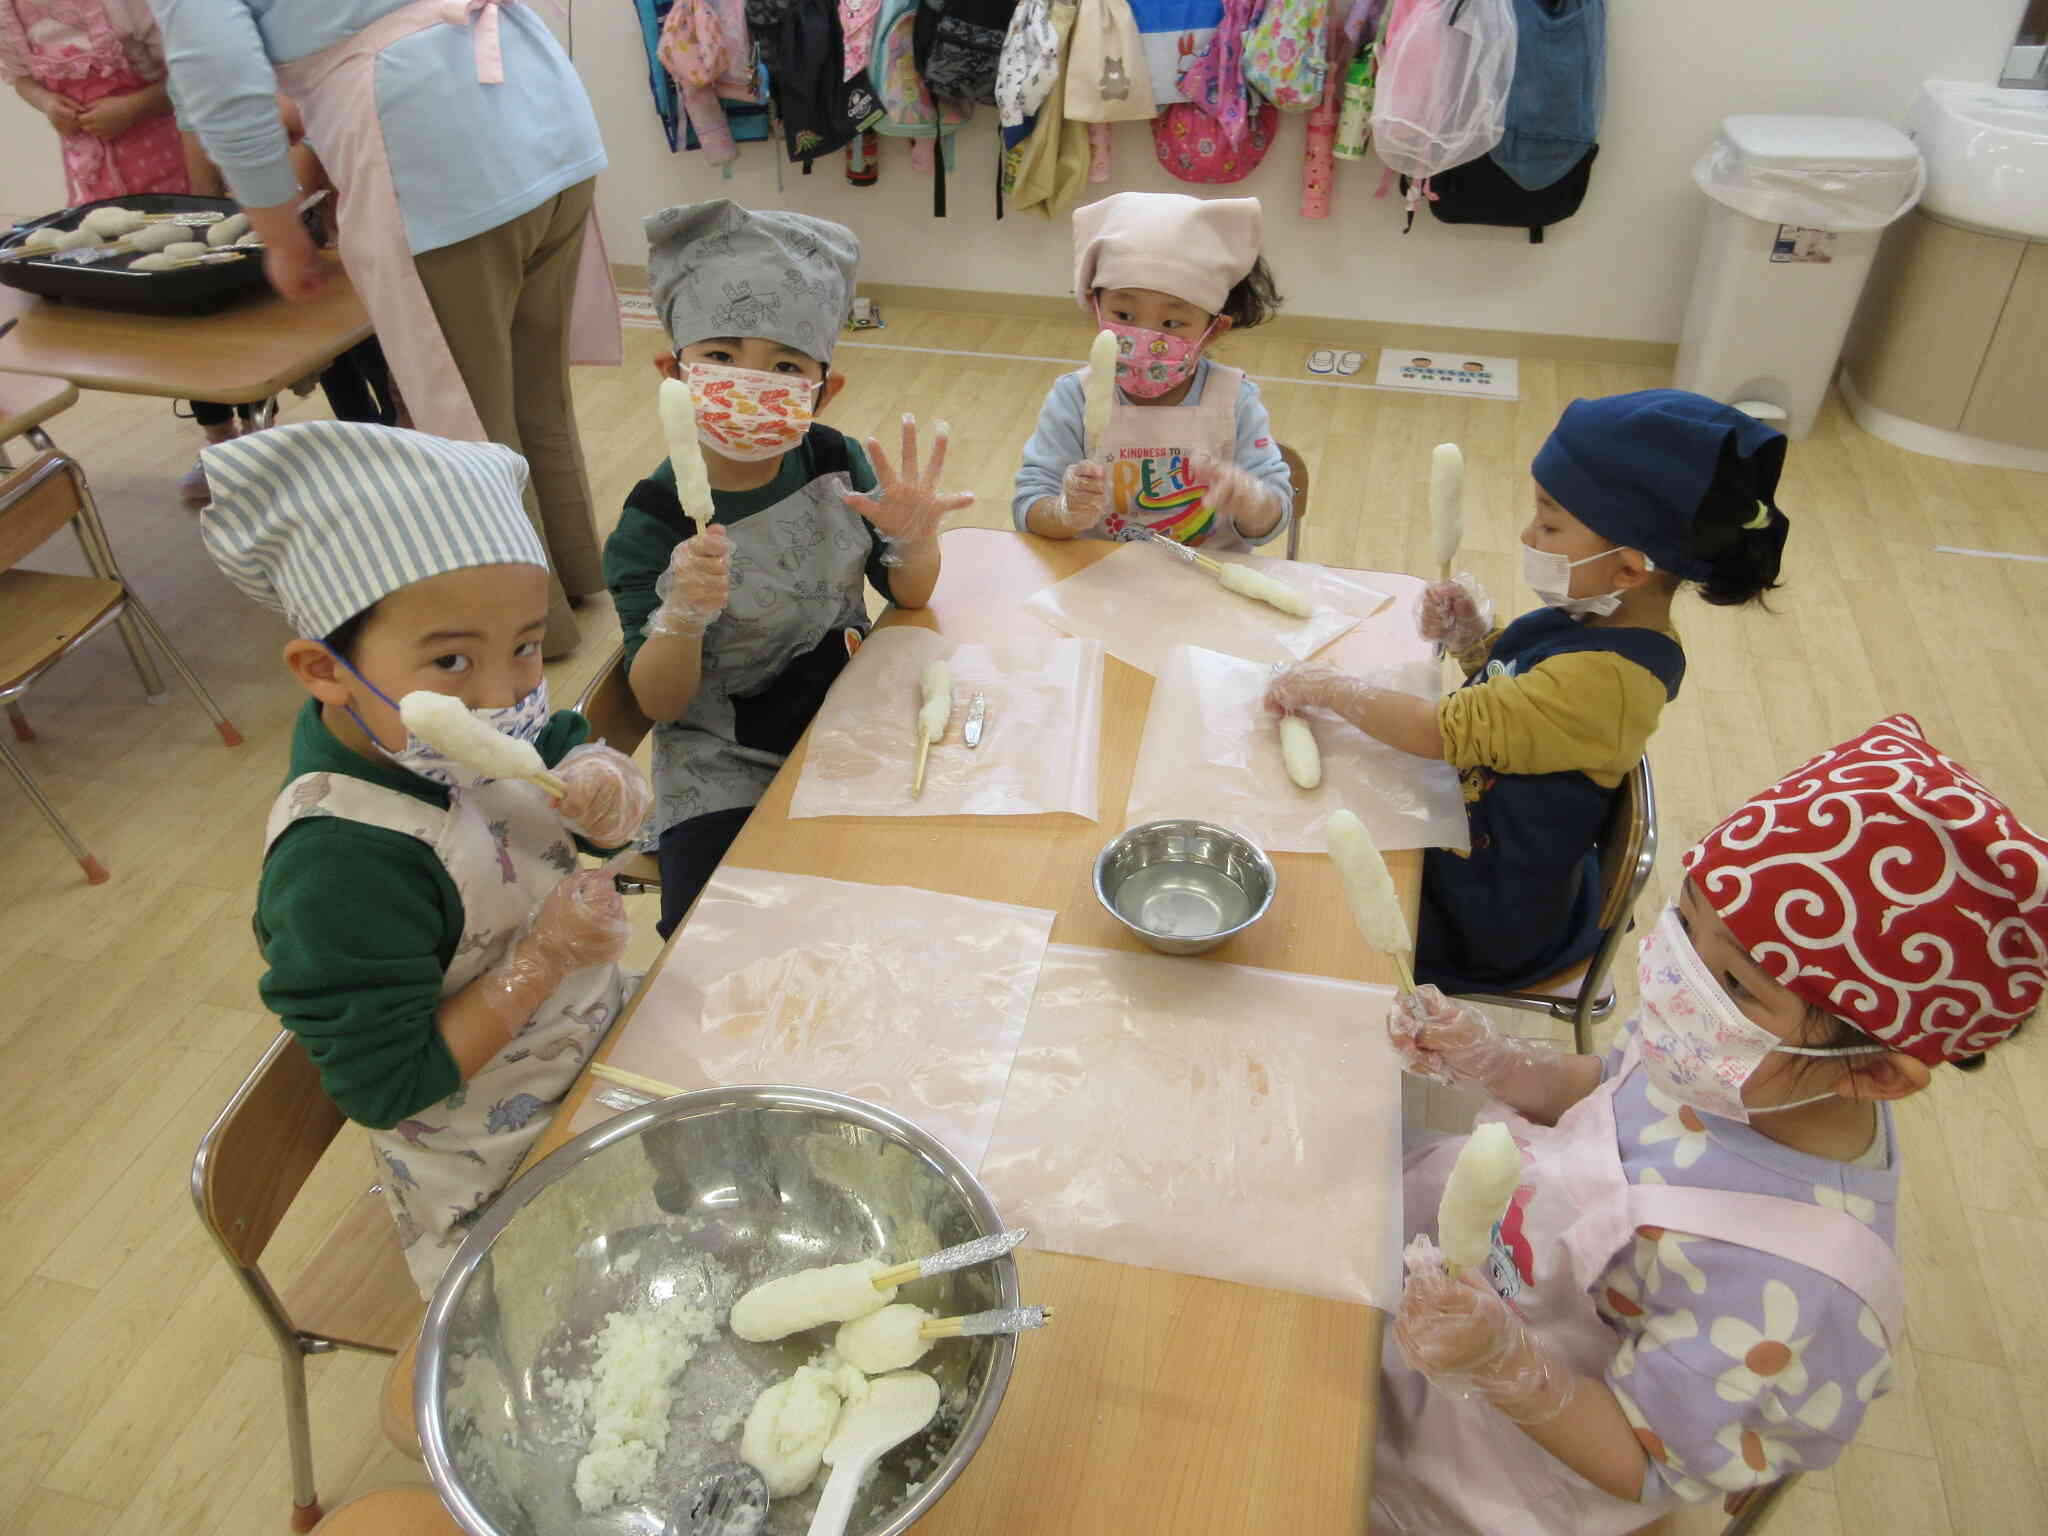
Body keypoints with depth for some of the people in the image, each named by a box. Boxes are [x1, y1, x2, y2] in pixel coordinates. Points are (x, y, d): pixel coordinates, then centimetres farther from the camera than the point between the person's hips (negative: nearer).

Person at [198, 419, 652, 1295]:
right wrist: (542, 958, -30)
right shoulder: (340, 865, -35)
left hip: (592, 1044, 7)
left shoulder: (485, 721, -14)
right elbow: (385, 1086, -27)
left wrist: (607, 792, -24)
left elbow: (612, 822, 0)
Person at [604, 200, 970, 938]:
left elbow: (908, 595, 1)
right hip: (724, 767, -3)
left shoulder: (837, 465, -8)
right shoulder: (652, 525, -18)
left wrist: (914, 538, -23)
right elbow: (660, 703, -15)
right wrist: (682, 615, -36)